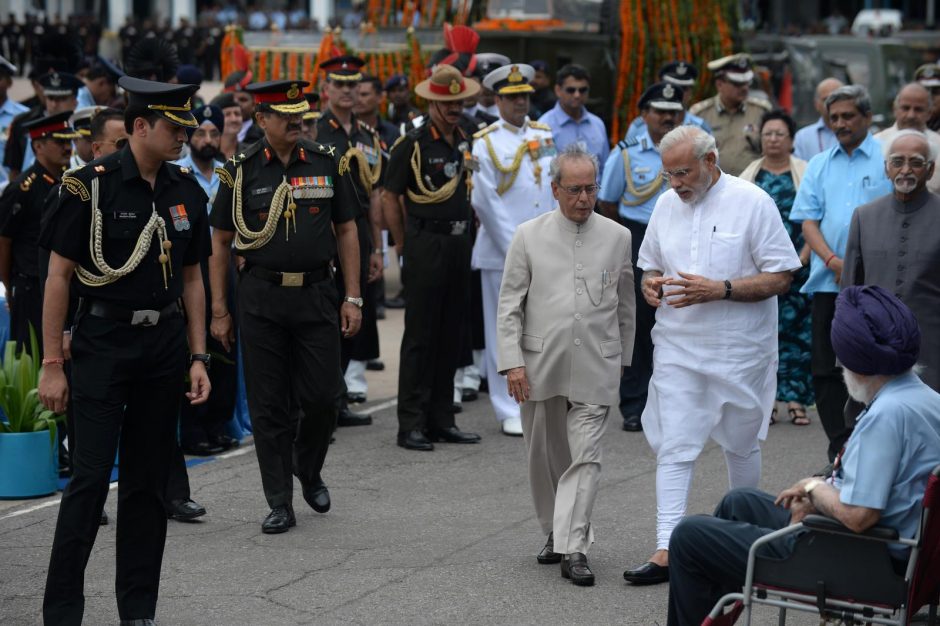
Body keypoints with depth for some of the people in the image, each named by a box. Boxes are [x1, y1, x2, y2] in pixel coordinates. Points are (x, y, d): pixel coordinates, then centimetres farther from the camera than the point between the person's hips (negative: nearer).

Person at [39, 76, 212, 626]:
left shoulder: (187, 191, 6)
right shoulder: (91, 186, -10)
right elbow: (59, 277, -8)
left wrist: (198, 358, 7)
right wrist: (52, 365, -10)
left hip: (165, 345, 5)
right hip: (104, 344, -5)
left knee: (149, 481, 9)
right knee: (91, 478, -6)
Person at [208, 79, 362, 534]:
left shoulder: (327, 163, 4)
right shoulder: (240, 171, 0)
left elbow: (346, 231, 8)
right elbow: (220, 242, 4)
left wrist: (352, 298, 3)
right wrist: (219, 311, 0)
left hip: (317, 295, 1)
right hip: (261, 299, -1)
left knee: (322, 397, 1)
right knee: (269, 406, 2)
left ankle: (309, 472, 29)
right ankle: (279, 504, 11)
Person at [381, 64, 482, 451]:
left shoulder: (465, 142, 12)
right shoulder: (412, 144, -9)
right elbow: (389, 199, -6)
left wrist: (466, 236, 15)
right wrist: (405, 245, -3)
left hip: (459, 245, 7)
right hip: (426, 245, -7)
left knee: (449, 335, 10)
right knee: (420, 336, -4)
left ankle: (441, 420, 18)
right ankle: (411, 425, 1)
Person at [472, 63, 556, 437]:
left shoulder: (544, 135, 11)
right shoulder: (485, 143, -3)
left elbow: (555, 190, 13)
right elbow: (485, 202, -9)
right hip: (501, 252, -4)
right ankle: (511, 411, 8)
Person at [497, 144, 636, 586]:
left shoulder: (618, 238, 4)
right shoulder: (529, 236, 1)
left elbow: (625, 305, 13)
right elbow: (510, 304, 1)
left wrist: (622, 358, 16)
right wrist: (512, 362, -7)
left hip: (595, 368, -1)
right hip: (540, 366, 1)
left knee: (585, 457, -8)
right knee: (544, 457, 11)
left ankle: (573, 549, -7)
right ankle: (555, 533, 28)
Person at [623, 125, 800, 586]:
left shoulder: (752, 202, -10)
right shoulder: (666, 205, 7)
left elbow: (781, 276, -11)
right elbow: (650, 265, 19)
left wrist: (719, 290, -22)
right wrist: (650, 284, -5)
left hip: (739, 349, -3)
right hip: (677, 346, 4)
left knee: (741, 444, 13)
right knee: (672, 448, -4)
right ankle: (666, 550, -5)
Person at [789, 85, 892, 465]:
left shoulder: (888, 160, 2)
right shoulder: (819, 165, 15)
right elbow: (808, 220, 9)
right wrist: (833, 261, -8)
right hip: (828, 282, 4)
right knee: (826, 369, 2)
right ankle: (840, 450, 10)